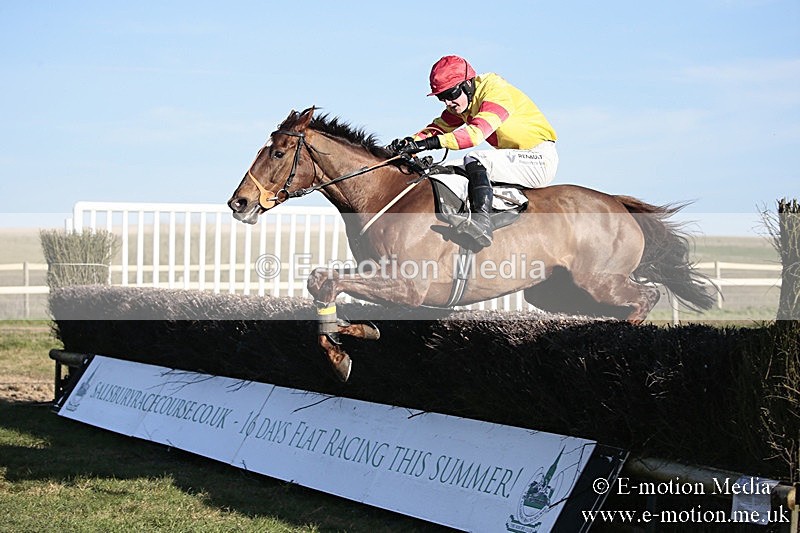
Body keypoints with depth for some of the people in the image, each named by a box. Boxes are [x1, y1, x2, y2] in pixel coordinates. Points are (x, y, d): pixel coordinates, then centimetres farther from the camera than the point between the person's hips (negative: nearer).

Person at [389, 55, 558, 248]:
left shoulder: (496, 92, -20)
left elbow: (476, 133, -32)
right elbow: (438, 127, 4)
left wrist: (429, 143, -39)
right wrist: (410, 142, -17)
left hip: (540, 159, -9)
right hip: (516, 159, 9)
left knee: (475, 161, -28)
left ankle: (481, 220, -43)